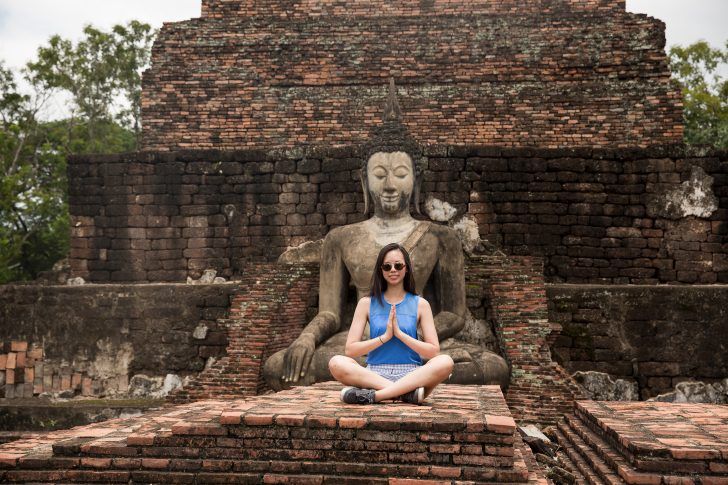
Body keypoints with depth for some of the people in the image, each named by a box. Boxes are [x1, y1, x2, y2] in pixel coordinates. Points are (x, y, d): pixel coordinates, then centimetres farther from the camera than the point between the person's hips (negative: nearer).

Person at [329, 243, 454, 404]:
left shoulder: (420, 304, 9)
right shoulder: (367, 303, 9)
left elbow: (434, 351, 0)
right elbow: (350, 349, 0)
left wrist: (400, 333, -10)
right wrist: (385, 336, -11)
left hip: (411, 374, 0)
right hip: (374, 374, 0)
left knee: (445, 362, -30)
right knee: (336, 363, -28)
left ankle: (374, 395, -32)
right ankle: (407, 392, -32)